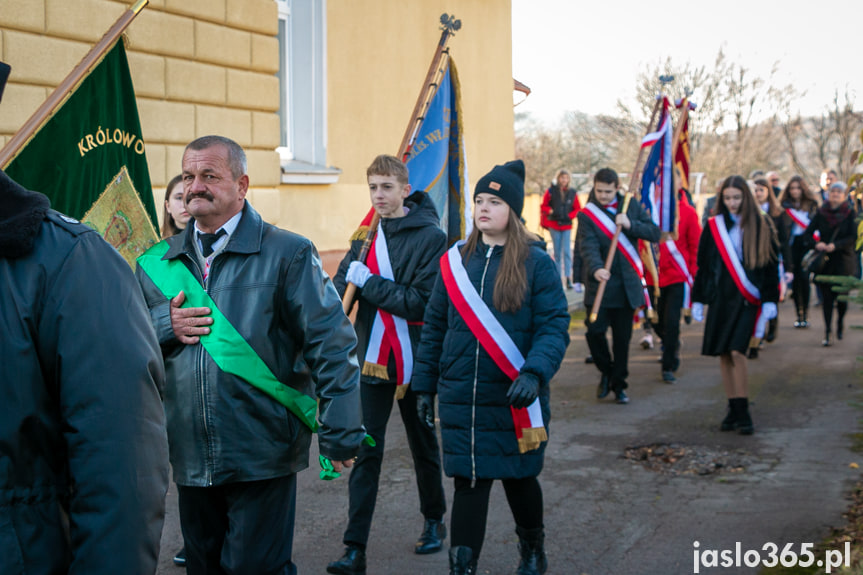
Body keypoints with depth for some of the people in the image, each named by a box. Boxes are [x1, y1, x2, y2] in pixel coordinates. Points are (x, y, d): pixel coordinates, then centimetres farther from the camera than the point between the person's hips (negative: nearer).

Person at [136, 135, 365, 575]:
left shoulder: (287, 254, -5)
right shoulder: (157, 264, 9)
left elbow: (331, 345, -7)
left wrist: (339, 434, -11)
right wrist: (164, 325, -6)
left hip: (263, 456, -5)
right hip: (189, 457, 5)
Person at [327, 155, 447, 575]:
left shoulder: (430, 237, -11)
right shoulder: (367, 235, 6)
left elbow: (421, 302, -20)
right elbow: (340, 288, 6)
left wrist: (368, 282, -18)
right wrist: (352, 279, -16)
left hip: (413, 359, -3)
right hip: (373, 358, 4)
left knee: (423, 445, 15)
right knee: (366, 450, 0)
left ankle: (434, 521, 36)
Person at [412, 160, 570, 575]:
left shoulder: (536, 262, -6)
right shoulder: (454, 261, 5)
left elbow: (554, 327, -11)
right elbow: (434, 327, 9)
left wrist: (534, 373, -27)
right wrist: (425, 385, 8)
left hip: (515, 399, -2)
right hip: (460, 397, 2)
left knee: (518, 475, 15)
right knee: (468, 481, 2)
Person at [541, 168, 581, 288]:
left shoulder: (572, 193, 2)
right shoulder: (550, 191, -1)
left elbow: (577, 209, 10)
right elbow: (543, 206, 6)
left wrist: (570, 216, -7)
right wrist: (551, 211, -13)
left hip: (567, 225, 0)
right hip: (554, 224, 0)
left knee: (566, 251, -9)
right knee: (557, 251, 6)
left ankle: (568, 277, -9)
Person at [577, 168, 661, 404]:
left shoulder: (632, 207, 7)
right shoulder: (586, 214, -3)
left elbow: (655, 234, 1)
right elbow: (589, 246, -17)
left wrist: (630, 224, -15)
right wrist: (596, 268, -36)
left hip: (627, 285, 2)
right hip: (600, 285, -2)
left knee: (622, 337, 6)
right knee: (595, 331, -12)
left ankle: (618, 384, 21)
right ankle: (606, 372, 15)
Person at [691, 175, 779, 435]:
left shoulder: (761, 226, 1)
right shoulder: (714, 226, 7)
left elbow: (771, 264, 2)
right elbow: (703, 265, 10)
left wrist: (770, 300, -4)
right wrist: (698, 299, 8)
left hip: (747, 299, -3)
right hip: (720, 297, 3)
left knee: (736, 352, -15)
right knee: (724, 355, 4)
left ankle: (742, 412, -8)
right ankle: (734, 409, 14)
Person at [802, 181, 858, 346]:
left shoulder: (850, 214, 0)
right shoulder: (821, 214, 4)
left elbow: (854, 237, -9)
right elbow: (807, 235, 2)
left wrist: (836, 245, -23)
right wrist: (816, 244, -18)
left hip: (844, 260, -1)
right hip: (825, 261, 1)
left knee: (842, 296, 3)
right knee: (827, 297, -2)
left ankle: (840, 321, 33)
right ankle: (828, 332, 4)